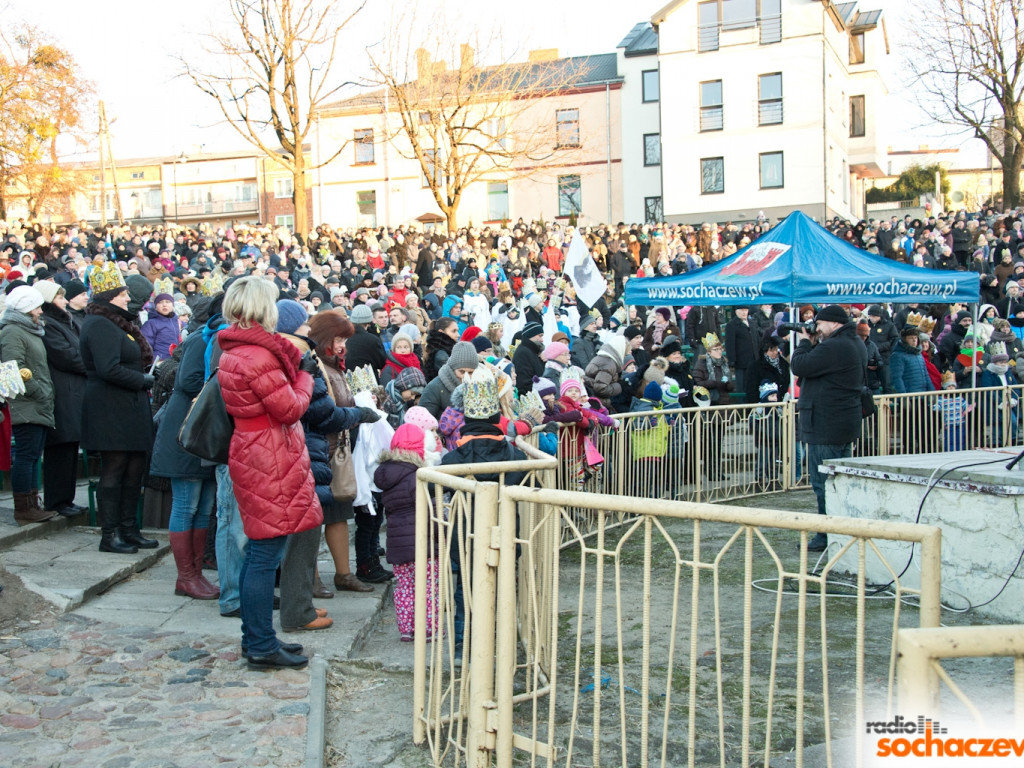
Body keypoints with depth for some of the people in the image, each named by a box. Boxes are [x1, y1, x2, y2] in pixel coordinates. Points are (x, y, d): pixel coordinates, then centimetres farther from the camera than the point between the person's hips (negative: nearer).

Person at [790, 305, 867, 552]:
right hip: (846, 424, 11)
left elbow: (799, 366, -20)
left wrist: (804, 342, -4)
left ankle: (826, 538, -1)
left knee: (823, 483, -5)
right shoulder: (856, 344, 15)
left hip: (826, 427, -11)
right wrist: (810, 344, 9)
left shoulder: (833, 347, -20)